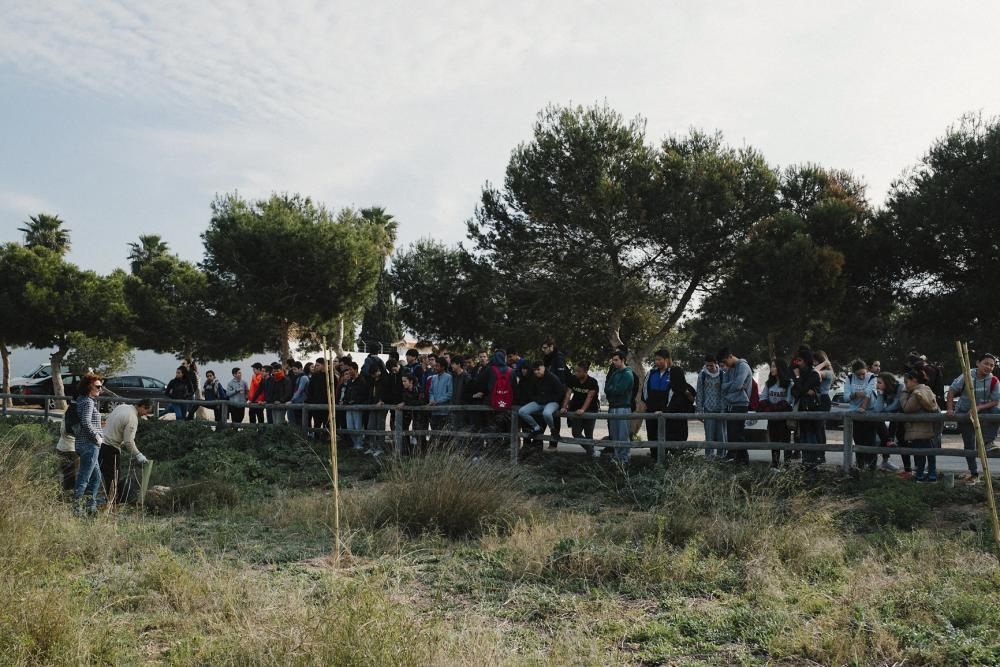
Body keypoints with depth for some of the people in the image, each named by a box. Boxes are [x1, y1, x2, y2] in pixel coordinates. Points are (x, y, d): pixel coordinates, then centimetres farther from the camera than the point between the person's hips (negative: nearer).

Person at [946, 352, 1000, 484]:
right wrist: (950, 409, -17)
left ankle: (989, 441, -24)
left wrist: (978, 407, -25)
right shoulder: (967, 376, -17)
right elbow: (952, 391, -10)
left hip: (983, 411, 1)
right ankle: (974, 474, 16)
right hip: (964, 413, -1)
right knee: (969, 445, 4)